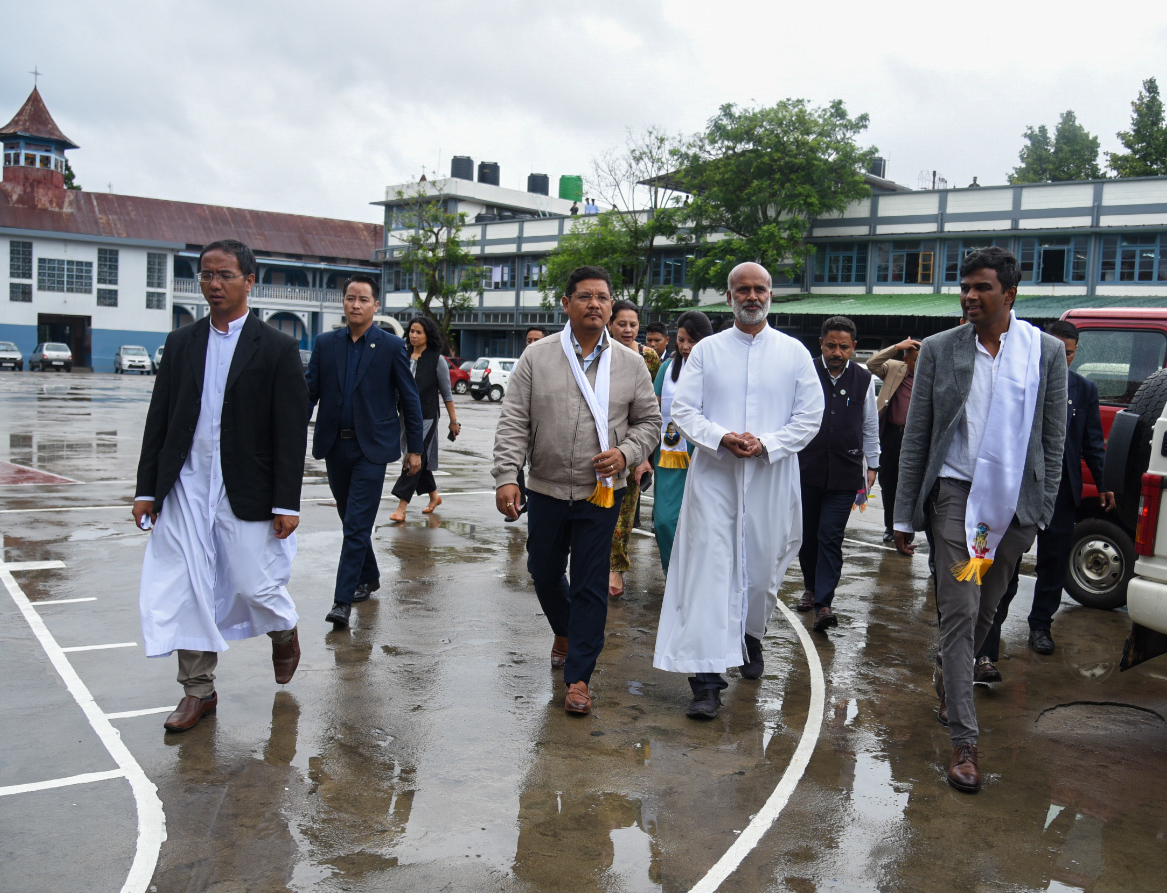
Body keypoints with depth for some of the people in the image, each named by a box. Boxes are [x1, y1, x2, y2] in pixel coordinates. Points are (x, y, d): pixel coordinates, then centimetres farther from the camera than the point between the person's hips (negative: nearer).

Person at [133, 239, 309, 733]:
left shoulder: (278, 349, -3)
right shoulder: (181, 343, 8)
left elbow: (291, 431, -6)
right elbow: (159, 419, 10)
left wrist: (287, 503, -10)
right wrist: (147, 489, 6)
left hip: (246, 493, -3)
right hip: (186, 487, 4)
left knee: (255, 585, 2)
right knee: (188, 590, 5)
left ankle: (284, 632, 36)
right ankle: (199, 690, 19)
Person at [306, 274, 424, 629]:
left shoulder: (391, 346, -3)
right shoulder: (326, 343, 6)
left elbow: (409, 398, 0)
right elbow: (310, 392, 6)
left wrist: (415, 447, 0)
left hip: (371, 447, -4)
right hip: (335, 445, 4)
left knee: (357, 524, -8)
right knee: (351, 520, 16)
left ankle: (343, 599, -5)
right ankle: (369, 577, 35)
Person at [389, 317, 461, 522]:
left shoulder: (437, 360, -5)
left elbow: (446, 393, -1)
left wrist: (453, 420, -2)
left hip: (426, 418, -5)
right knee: (419, 460, 14)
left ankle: (402, 507, -12)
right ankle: (434, 496, 34)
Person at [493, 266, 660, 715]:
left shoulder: (631, 364, 1)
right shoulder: (537, 357, -1)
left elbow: (649, 420, 8)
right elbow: (513, 423, -3)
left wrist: (626, 453, -11)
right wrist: (506, 476, -13)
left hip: (600, 493, -1)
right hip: (546, 489, 1)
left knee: (590, 585, 0)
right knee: (544, 573, 17)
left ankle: (579, 678, 11)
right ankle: (564, 632, 47)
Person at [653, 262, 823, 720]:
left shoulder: (794, 353, 7)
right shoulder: (706, 350, 7)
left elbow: (810, 416, 4)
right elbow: (683, 411, 3)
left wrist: (767, 443, -12)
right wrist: (722, 438, -15)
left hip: (772, 478, 1)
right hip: (714, 476, -1)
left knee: (763, 568, 10)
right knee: (709, 569, -8)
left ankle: (750, 637, 41)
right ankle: (707, 679, -6)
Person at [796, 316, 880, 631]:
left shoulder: (864, 379, 5)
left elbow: (870, 425, 15)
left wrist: (872, 464, 17)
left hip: (845, 473, 0)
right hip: (807, 469, 0)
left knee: (830, 537, -6)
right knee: (807, 533, 11)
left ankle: (823, 604, -6)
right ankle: (811, 587, 32)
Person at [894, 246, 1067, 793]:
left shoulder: (1046, 352, 2)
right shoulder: (939, 350, 1)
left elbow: (1053, 438, 6)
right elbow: (916, 437, 2)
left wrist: (1043, 510, 2)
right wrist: (904, 516, 0)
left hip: (1015, 502, 2)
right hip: (956, 495, -1)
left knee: (986, 609, 13)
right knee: (959, 611, -6)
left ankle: (948, 677, 42)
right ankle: (963, 740, 0)